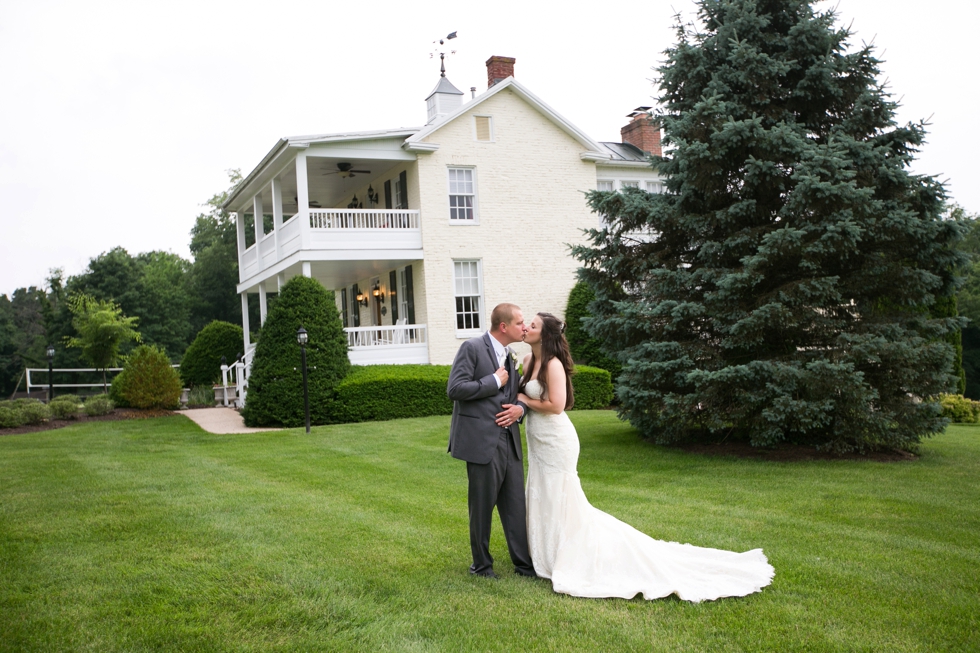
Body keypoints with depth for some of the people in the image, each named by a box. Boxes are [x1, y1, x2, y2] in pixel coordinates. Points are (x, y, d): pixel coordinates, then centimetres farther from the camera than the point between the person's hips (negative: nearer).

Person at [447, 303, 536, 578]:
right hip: (483, 441, -7)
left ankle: (524, 562, 19)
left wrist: (520, 408, 0)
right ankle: (481, 564, 20)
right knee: (482, 506, 5)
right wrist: (495, 381, -13)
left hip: (509, 440, 7)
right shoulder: (472, 348, -8)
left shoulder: (511, 357, 15)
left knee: (516, 505, 9)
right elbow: (455, 388, -15)